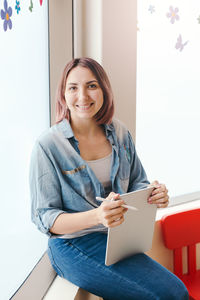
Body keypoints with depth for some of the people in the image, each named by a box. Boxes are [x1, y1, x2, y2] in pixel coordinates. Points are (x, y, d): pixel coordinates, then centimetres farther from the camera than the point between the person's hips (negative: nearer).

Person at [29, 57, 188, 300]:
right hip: (74, 248, -5)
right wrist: (96, 216, -31)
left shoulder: (120, 133, 3)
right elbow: (44, 218, -13)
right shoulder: (47, 146, -13)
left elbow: (136, 184, 14)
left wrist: (155, 195, -11)